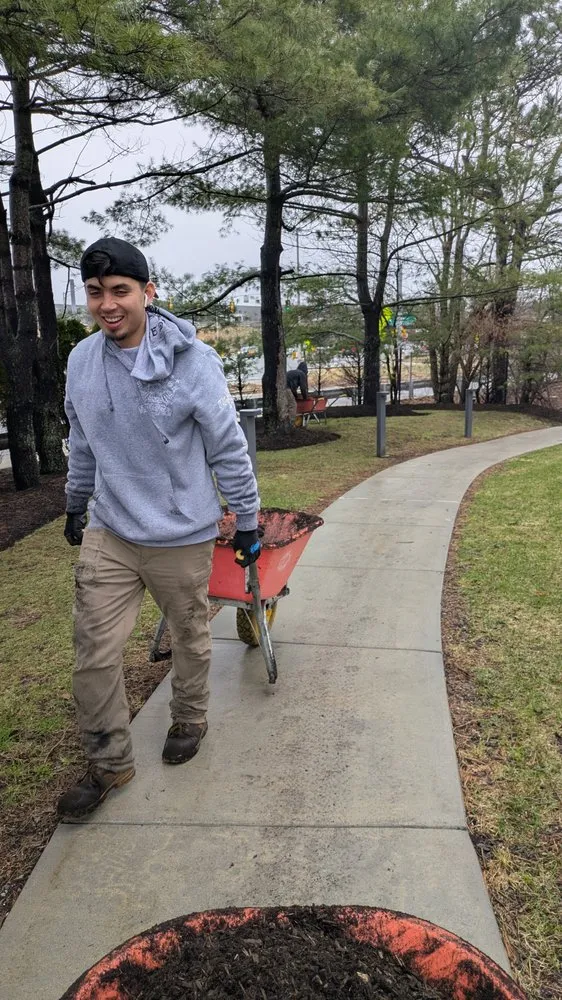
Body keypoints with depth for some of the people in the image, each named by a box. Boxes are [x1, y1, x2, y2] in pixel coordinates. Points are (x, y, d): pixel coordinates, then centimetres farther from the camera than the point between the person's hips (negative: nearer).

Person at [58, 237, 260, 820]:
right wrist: (76, 505, 22)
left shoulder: (192, 361, -16)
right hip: (107, 535, 4)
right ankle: (108, 763, 23)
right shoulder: (81, 361, -2)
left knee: (190, 638, 16)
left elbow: (229, 450, -10)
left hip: (182, 536, -3)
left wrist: (247, 522, -4)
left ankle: (189, 721, 43)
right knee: (94, 652, 3)